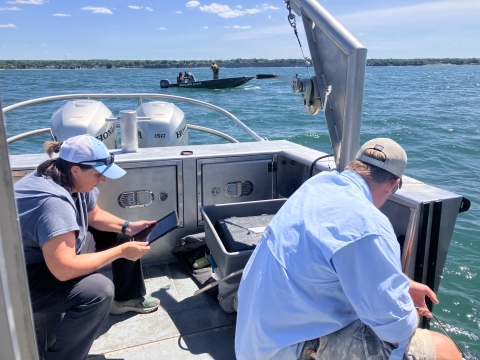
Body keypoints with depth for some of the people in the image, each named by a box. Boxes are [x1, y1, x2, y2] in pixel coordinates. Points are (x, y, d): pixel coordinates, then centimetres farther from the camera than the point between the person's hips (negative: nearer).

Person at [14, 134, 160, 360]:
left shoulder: (72, 181, -7)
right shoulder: (53, 202, -36)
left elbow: (93, 215, 10)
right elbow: (63, 270, -38)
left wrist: (127, 227, -6)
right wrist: (120, 251, -30)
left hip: (51, 251, 10)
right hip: (24, 278, -10)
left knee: (119, 234, 11)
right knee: (99, 291, -34)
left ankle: (127, 298, 25)